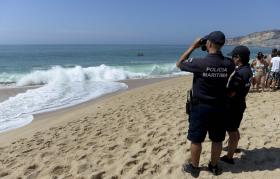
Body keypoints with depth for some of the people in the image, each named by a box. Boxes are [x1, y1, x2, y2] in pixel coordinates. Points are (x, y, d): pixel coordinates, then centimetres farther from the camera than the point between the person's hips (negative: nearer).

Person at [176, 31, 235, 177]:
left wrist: (193, 47, -1)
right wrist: (217, 51, 11)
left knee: (196, 139, 12)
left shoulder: (199, 63, -19)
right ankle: (214, 166, 35)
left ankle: (194, 168, 27)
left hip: (200, 107, -4)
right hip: (219, 107, 4)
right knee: (217, 139, 18)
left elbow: (179, 64, -2)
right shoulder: (228, 64, -7)